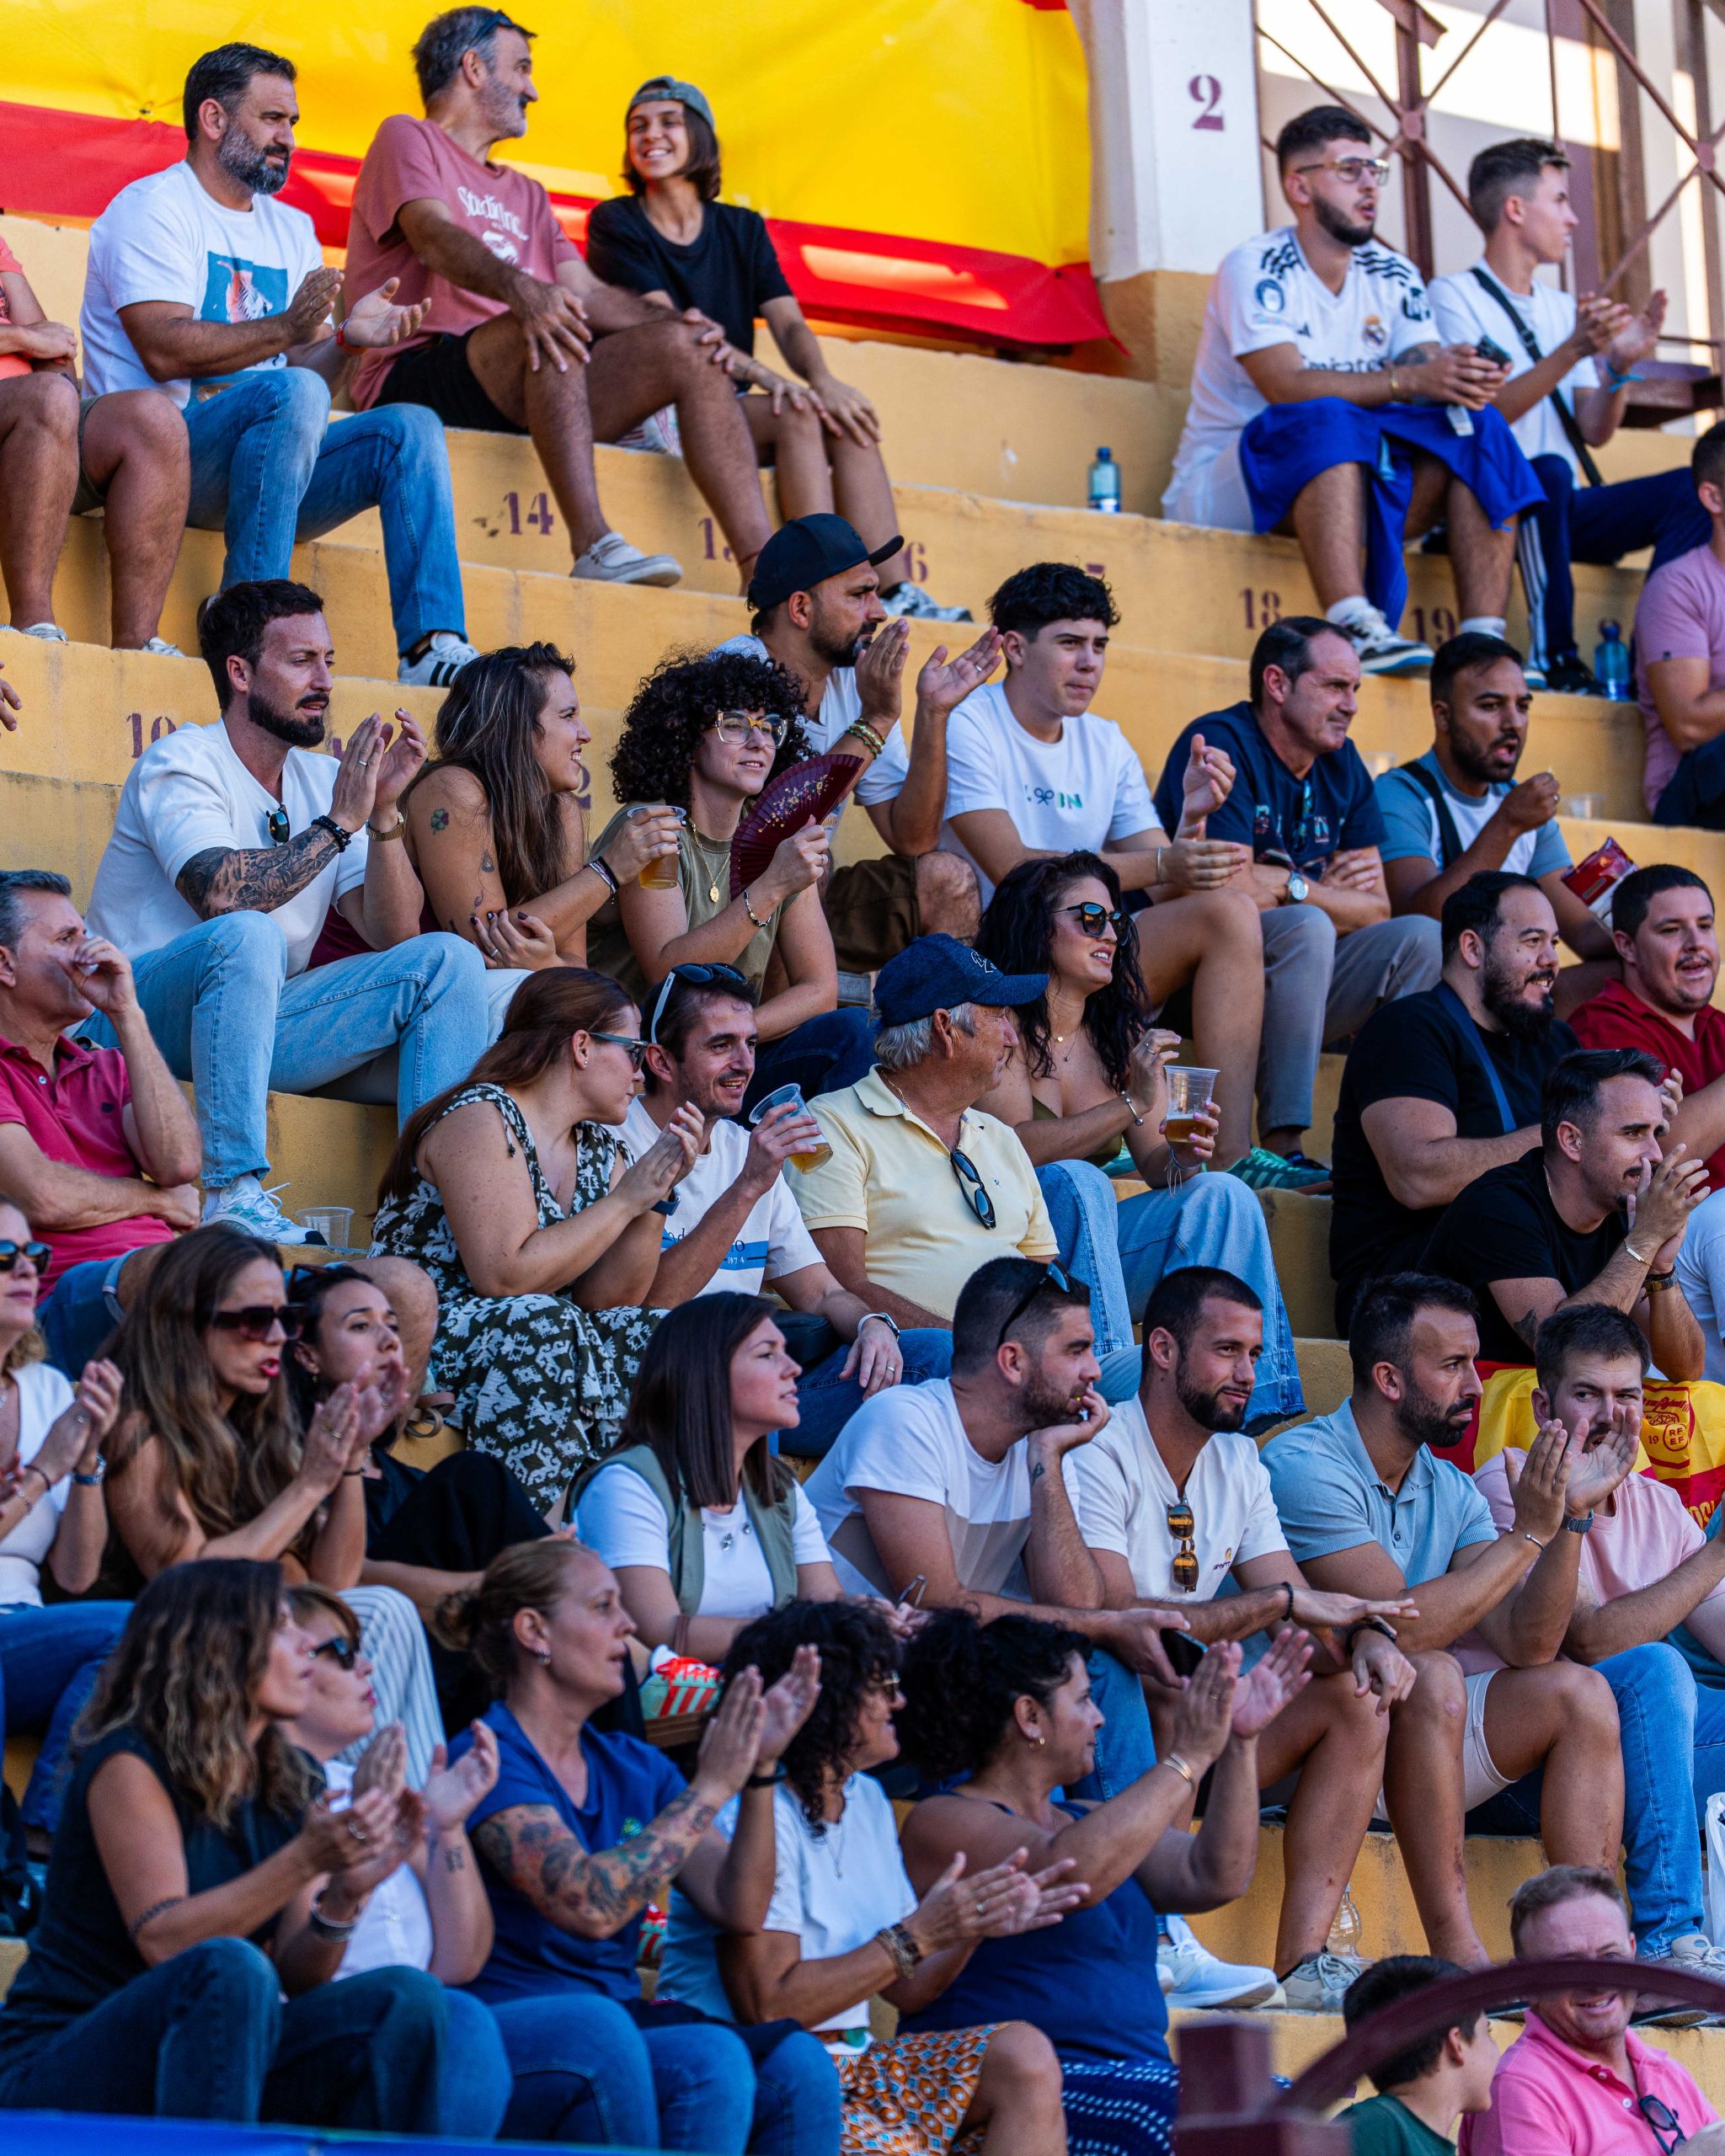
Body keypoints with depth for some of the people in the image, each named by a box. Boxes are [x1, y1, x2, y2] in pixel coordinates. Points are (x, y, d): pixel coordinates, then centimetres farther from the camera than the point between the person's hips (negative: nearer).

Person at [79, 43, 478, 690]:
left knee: (410, 429, -12)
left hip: (268, 455, 7)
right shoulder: (155, 207, -2)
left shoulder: (291, 229, 22)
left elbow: (311, 368, 13)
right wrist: (286, 330, -26)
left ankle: (432, 647, -25)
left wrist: (347, 340, -10)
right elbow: (165, 351, -16)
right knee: (292, 394, -33)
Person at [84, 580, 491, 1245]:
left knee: (448, 960, -7)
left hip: (257, 1018, 7)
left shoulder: (323, 781, 9)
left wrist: (383, 813, -13)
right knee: (246, 935, -38)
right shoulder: (181, 765, -10)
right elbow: (221, 893, -29)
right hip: (144, 1015, -7)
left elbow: (393, 934, 1)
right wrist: (337, 824, -19)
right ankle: (233, 1192, -38)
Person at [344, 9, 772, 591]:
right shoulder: (408, 140, 9)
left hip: (529, 398, 7)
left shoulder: (524, 194, 33)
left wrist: (677, 322, -1)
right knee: (552, 323, -35)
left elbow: (588, 291, 20)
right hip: (414, 378, -7)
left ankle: (759, 566, -24)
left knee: (685, 346, -11)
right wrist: (520, 289, -33)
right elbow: (433, 236, -12)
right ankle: (593, 547, -47)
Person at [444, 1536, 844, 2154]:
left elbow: (738, 1909, 7)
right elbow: (590, 1906, -22)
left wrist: (759, 1768, -3)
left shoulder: (634, 1768, 17)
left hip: (622, 2023, 7)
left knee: (796, 2063, -22)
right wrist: (710, 1788, -15)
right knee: (711, 2061, -33)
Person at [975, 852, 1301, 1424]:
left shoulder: (1123, 1036, 14)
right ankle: (1113, 1390, -41)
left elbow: (1154, 1161, 6)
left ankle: (1245, 1406, -25)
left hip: (1092, 1253, 6)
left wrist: (1183, 1157, -18)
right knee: (1077, 1182, -33)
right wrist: (1131, 1105, -25)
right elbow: (1014, 1150, -19)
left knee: (1220, 1195, -14)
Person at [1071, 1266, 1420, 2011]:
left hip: (1190, 1729, 8)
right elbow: (1115, 1620, -27)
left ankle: (1302, 1962, -17)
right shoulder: (1097, 1455, -15)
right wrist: (1279, 1602, -24)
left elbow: (1304, 1609, 8)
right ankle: (1157, 1942, -30)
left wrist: (1362, 1635, -16)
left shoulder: (1239, 1462, 12)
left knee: (1355, 1698, -7)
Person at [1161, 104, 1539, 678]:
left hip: (1351, 479, 6)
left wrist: (1466, 379, -29)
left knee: (1479, 427, -13)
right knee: (1329, 421, -36)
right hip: (1226, 486, -6)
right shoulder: (1255, 270, -11)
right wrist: (1408, 381, -35)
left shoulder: (1393, 277, 9)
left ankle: (1484, 644, -25)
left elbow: (1429, 378, -4)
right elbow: (1286, 387, -25)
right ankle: (1355, 631, -51)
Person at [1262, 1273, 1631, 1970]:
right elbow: (1401, 1628, -25)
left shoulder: (1449, 1491, 10)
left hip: (1405, 1738, 8)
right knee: (1430, 1678, -33)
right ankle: (1454, 1953, -32)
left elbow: (1525, 1645, 1)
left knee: (1578, 1693, -6)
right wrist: (1526, 1533, -20)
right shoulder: (1305, 1467, -16)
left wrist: (1568, 1518, -10)